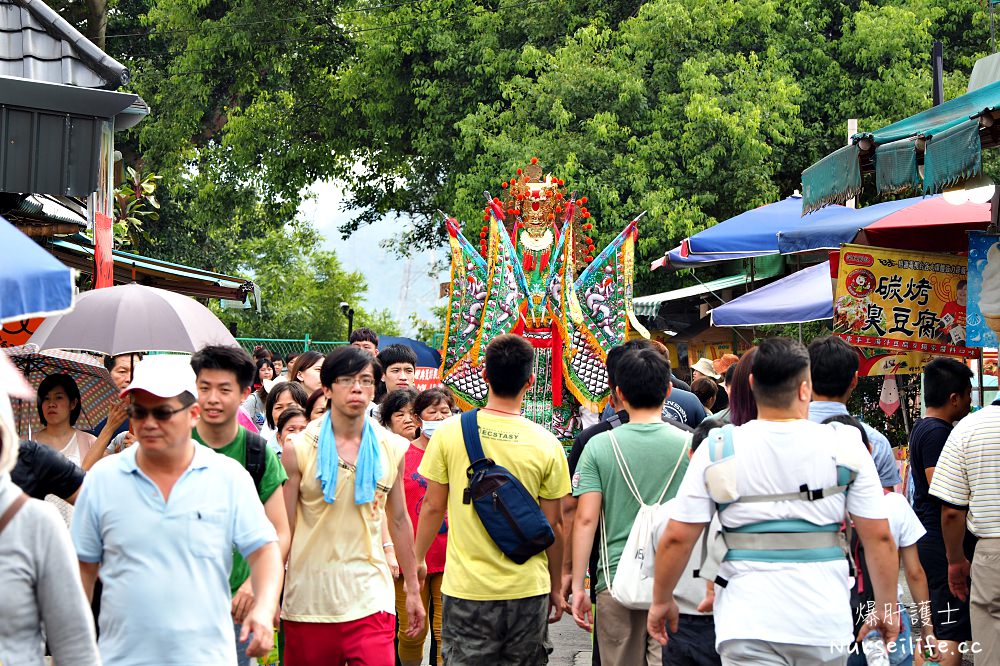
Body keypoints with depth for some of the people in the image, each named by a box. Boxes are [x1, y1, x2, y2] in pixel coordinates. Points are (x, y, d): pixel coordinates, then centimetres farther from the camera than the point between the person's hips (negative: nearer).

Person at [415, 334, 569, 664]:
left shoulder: (449, 432, -6)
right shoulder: (546, 444, -6)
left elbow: (433, 507, 1)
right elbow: (552, 525, 0)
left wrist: (416, 561, 16)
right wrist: (555, 587, 12)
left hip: (465, 589, 0)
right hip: (528, 590, 0)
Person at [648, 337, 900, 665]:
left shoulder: (716, 450, -3)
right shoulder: (845, 446, -2)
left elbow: (676, 539, -1)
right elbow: (879, 538, 0)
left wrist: (661, 600, 15)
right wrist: (886, 606, 13)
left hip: (747, 625, -1)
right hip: (826, 625, 1)